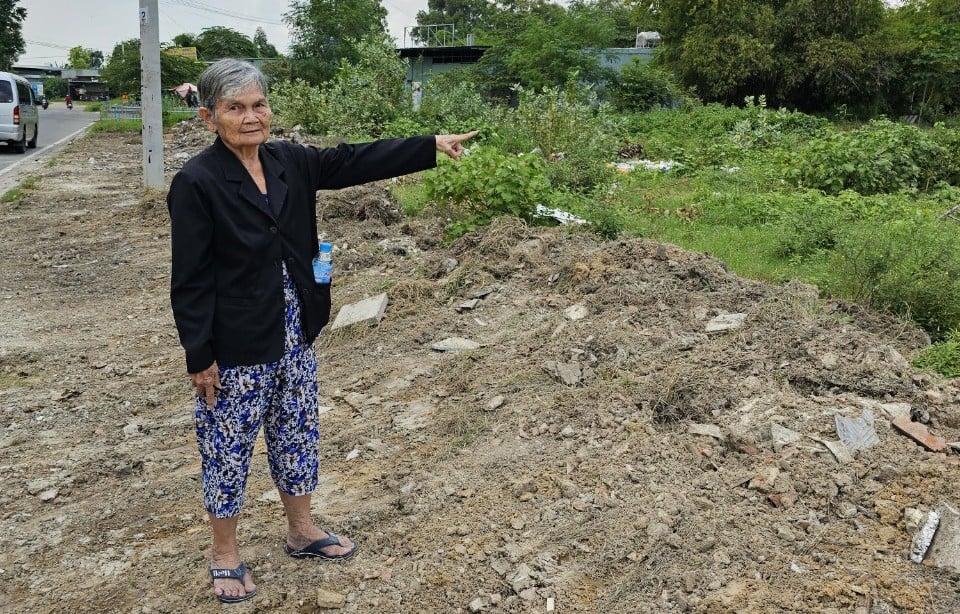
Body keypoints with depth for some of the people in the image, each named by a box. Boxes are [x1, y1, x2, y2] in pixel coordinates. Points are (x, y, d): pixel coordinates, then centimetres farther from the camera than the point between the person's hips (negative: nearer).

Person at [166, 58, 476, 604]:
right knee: (230, 445, 10)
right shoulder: (197, 183, -16)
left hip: (294, 333, 6)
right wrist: (200, 357, -15)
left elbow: (355, 162, 4)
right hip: (235, 345, -6)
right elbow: (190, 280, -15)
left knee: (298, 432, 19)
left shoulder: (289, 162, 2)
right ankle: (225, 554, 30)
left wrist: (433, 145, 1)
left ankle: (302, 531, 39)